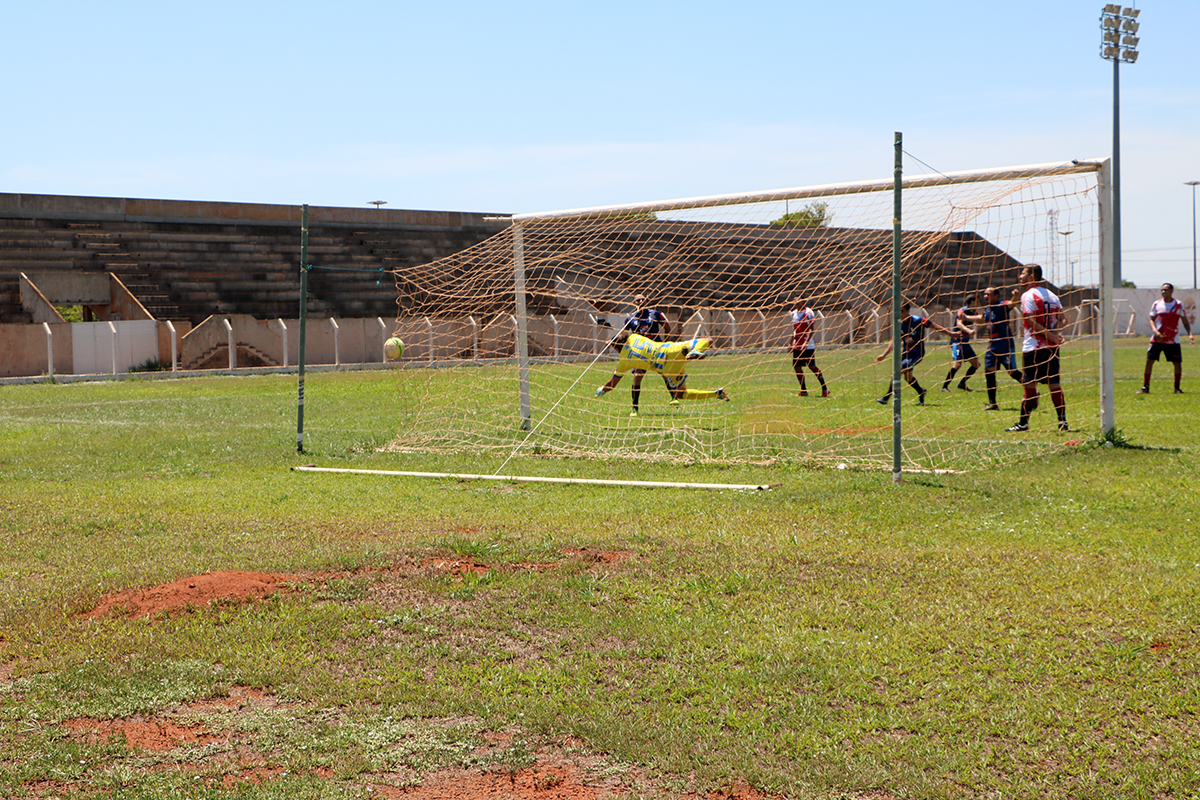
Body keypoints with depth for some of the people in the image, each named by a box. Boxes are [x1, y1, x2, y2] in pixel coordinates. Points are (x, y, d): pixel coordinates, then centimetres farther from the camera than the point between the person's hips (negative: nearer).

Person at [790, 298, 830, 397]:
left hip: (808, 346, -7)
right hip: (796, 346, 7)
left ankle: (825, 388, 3)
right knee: (797, 367, 2)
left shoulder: (808, 312, -8)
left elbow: (811, 329, -12)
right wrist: (791, 344, 19)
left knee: (812, 366, -8)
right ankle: (803, 391, 12)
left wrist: (806, 342, -22)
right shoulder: (794, 313, 13)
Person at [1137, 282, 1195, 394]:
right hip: (1157, 339, 0)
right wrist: (1155, 331, -13)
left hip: (1173, 341, 0)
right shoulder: (1156, 304, 4)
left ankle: (1177, 387, 13)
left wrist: (1190, 334, -7)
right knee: (1149, 361, -6)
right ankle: (1145, 387, 4)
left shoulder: (1178, 305, 3)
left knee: (1178, 363, -2)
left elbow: (1185, 321, 7)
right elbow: (1151, 319, 6)